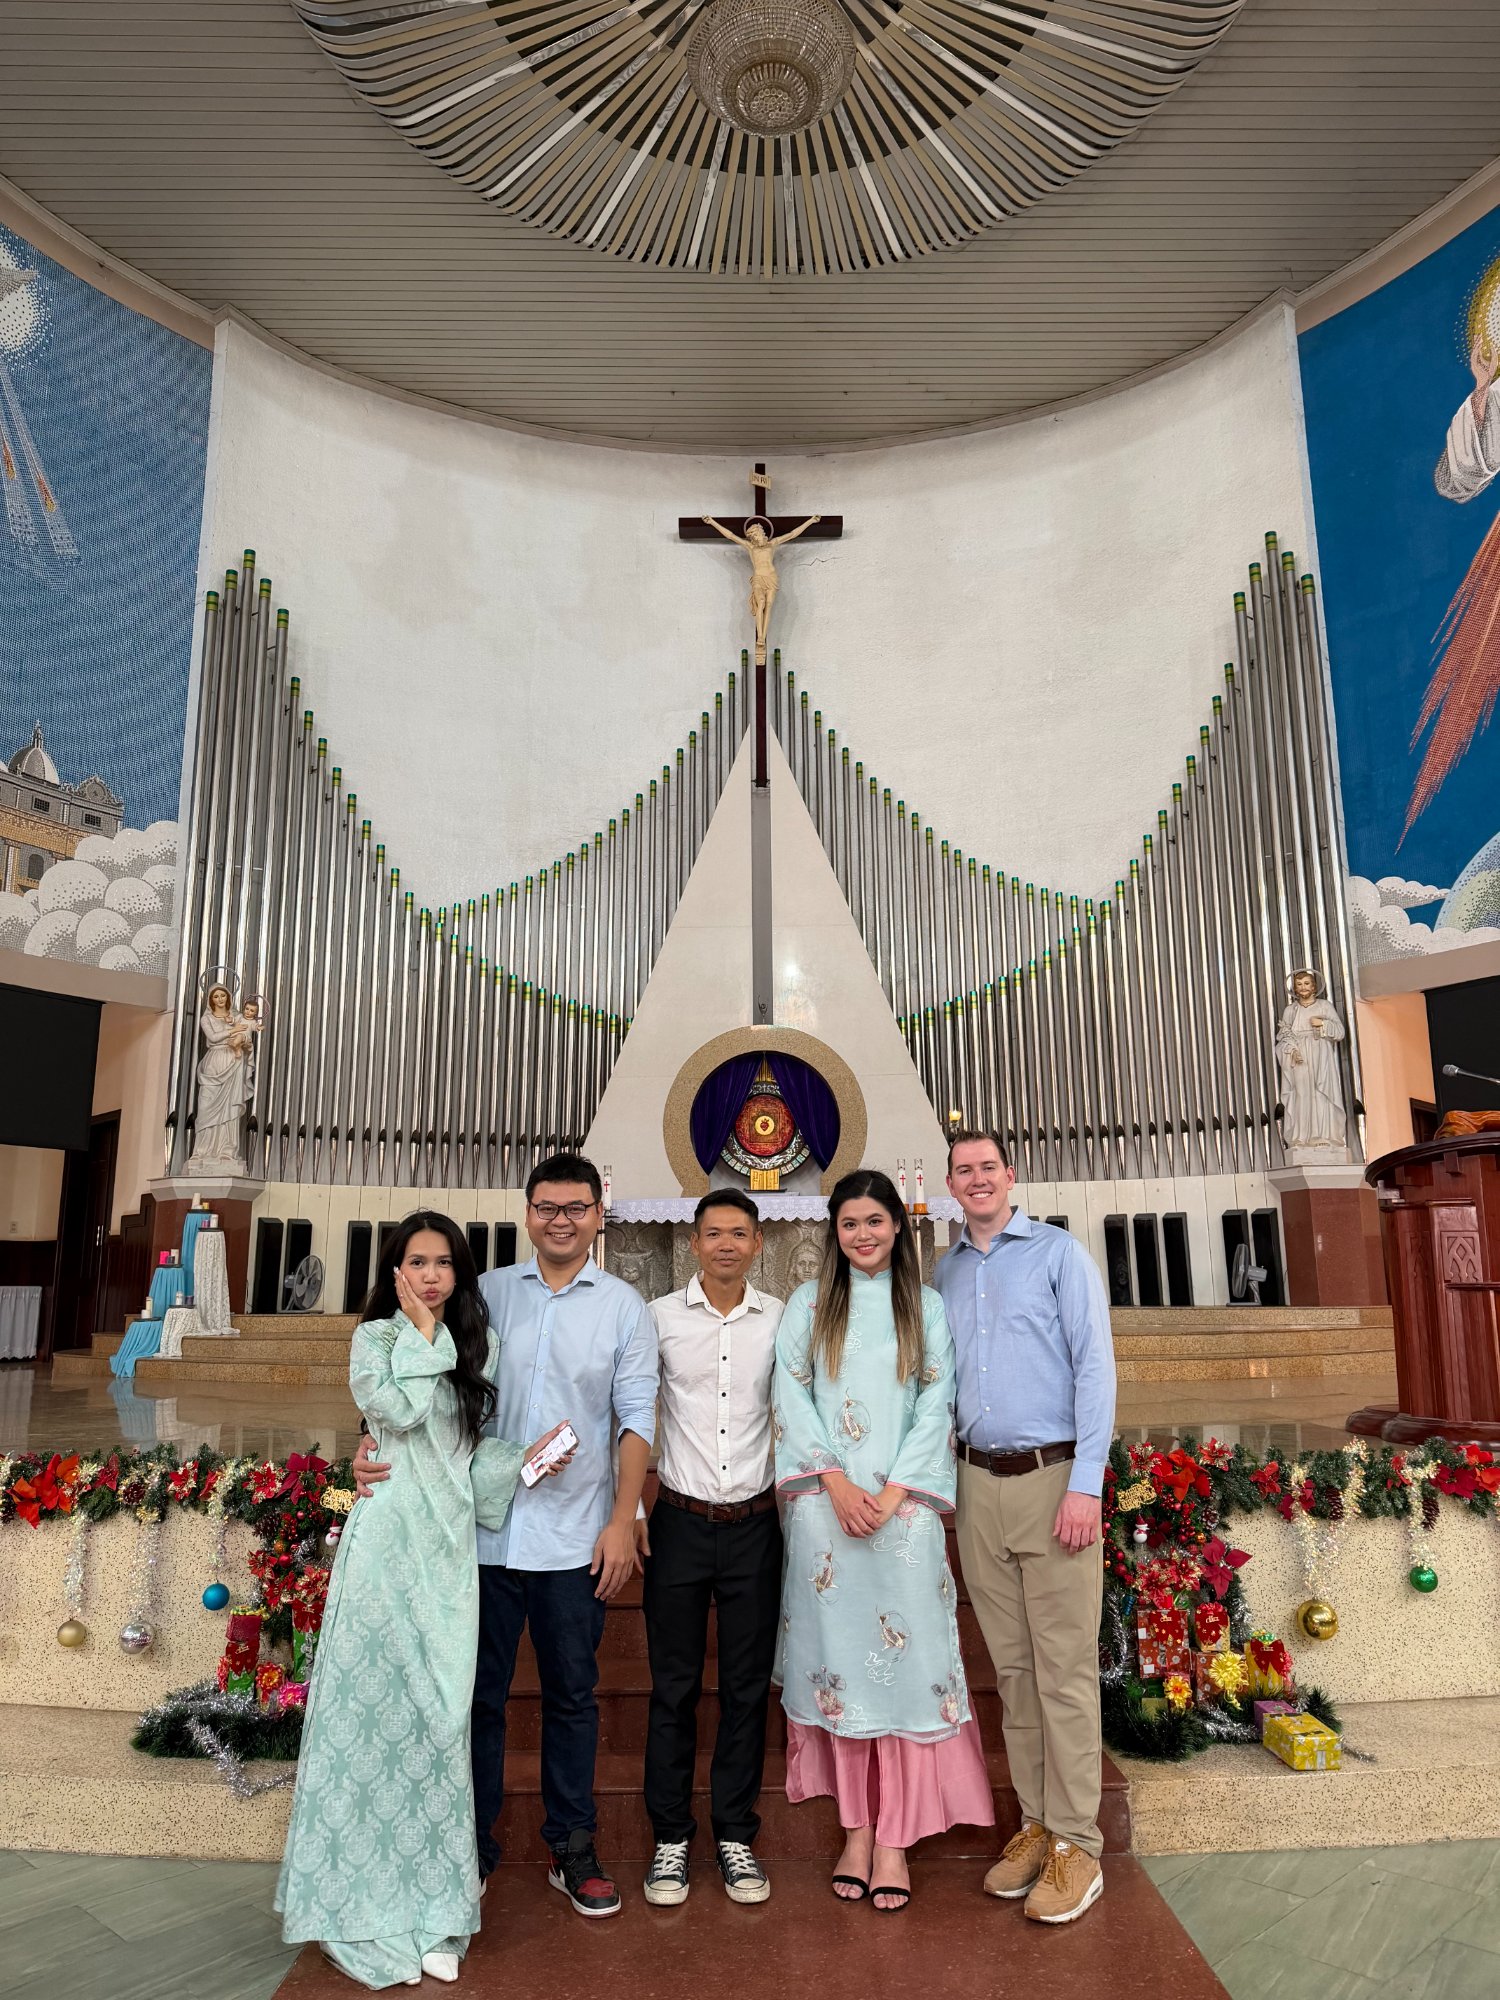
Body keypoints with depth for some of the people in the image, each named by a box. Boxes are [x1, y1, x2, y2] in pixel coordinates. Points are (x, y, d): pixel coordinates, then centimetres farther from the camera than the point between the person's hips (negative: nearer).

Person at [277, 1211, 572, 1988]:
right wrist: (422, 1331, -10)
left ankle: (430, 1916, 20)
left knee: (439, 1716, 7)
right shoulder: (376, 1336, 0)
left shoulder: (476, 1345, 12)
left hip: (450, 1548, 4)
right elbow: (397, 1409, -19)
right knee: (376, 1709, 1)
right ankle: (367, 1910, 16)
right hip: (388, 1541, -4)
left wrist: (525, 1459, -2)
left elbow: (474, 1448, 14)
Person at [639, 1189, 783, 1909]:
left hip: (754, 1523, 1)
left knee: (748, 1685, 10)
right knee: (674, 1684, 9)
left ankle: (735, 1835, 26)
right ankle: (671, 1836, 25)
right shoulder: (660, 1317, -3)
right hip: (680, 1522, -1)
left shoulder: (781, 1320, 0)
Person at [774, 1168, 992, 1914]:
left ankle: (896, 1837, 11)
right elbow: (792, 1398, 1)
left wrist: (893, 1492, -8)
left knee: (903, 1656, 0)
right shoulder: (809, 1304, 6)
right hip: (825, 1507, 0)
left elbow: (935, 1405, 2)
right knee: (839, 1656, 5)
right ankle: (855, 1827, 18)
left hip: (902, 1507, 0)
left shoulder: (925, 1305, 7)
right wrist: (836, 1482, -9)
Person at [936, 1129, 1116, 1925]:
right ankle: (1035, 1823, 24)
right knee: (1011, 1667, 12)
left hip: (1052, 1477, -5)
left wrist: (1086, 1485, -14)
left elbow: (1095, 1366, -8)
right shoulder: (945, 1273, 13)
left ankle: (1076, 1845, 11)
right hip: (979, 1483, 5)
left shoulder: (1059, 1254, -2)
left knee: (1065, 1669, 0)